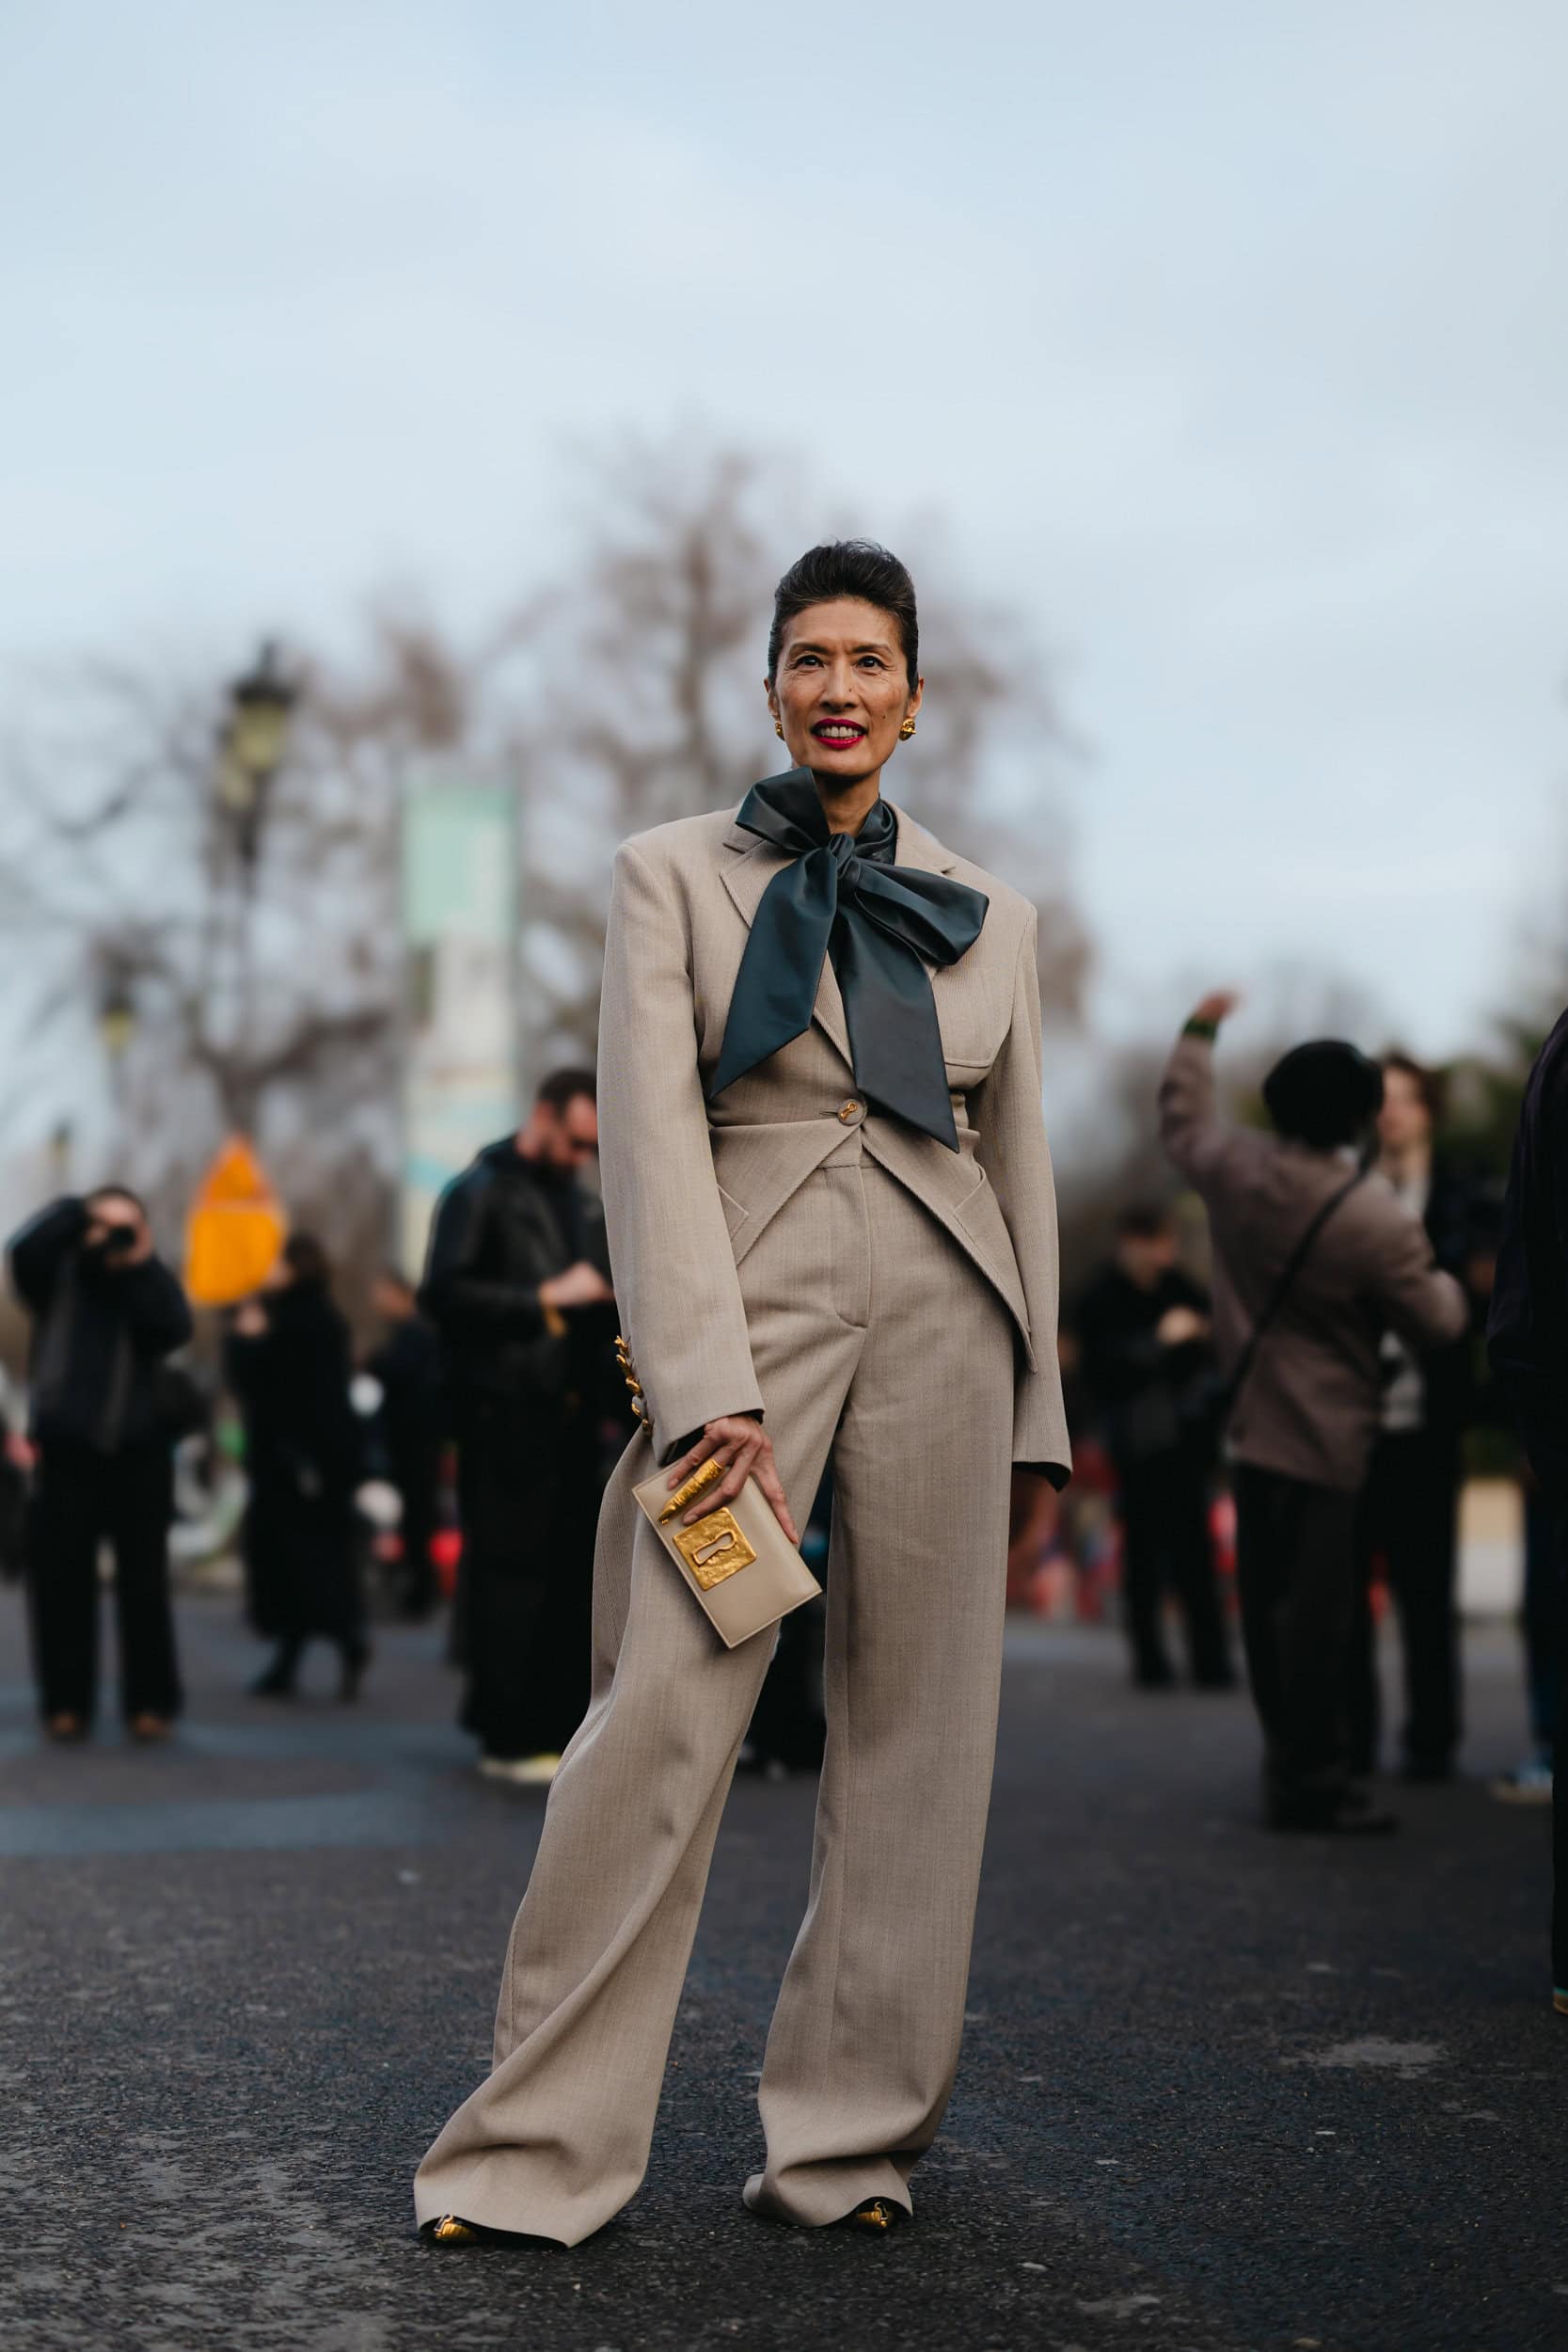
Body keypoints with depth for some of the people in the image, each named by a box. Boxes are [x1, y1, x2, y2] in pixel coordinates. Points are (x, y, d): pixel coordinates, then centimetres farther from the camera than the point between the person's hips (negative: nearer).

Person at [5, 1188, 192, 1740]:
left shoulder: (150, 1282, 8)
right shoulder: (59, 1277, 5)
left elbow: (175, 1330, -12)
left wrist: (142, 1265, -15)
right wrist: (78, 1215, -19)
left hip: (139, 1451, 0)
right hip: (67, 1450, 0)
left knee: (144, 1579, 1)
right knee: (60, 1576, 0)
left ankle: (150, 1702, 6)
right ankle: (66, 1702, 7)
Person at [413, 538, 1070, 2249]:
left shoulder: (989, 914, 15)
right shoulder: (671, 875, 7)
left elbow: (1018, 1164, 17)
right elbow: (651, 1131, -4)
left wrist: (1034, 1409, 12)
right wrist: (710, 1386, -15)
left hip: (942, 1317, 3)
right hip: (745, 1301, -3)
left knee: (913, 1736, 2)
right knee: (660, 1716, -10)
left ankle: (851, 2140, 13)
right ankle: (541, 2148, -1)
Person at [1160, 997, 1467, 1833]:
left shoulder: (1233, 1168, -5)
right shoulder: (1378, 1222, -20)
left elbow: (1181, 1116, 18)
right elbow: (1435, 1324, -9)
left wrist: (1199, 1032, 31)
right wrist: (1445, 1284, 14)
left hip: (1250, 1421, 7)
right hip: (1325, 1435, -7)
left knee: (1266, 1602, 15)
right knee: (1317, 1611, -3)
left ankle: (1290, 1760, 25)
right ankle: (1311, 1780, 0)